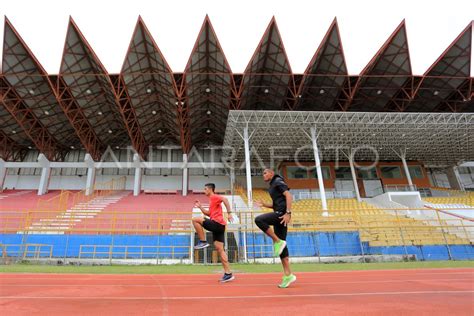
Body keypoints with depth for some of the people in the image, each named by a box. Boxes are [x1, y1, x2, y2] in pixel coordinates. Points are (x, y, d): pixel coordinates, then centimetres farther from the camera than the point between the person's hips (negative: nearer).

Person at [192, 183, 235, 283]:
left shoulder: (214, 197, -2)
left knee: (195, 220, -14)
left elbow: (225, 199, -20)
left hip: (217, 223, -10)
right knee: (220, 249, 5)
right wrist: (200, 207, 23)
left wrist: (229, 213, -26)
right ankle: (228, 274, 5)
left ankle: (203, 241, -8)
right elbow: (209, 214, 31)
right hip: (218, 226, 10)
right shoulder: (212, 200, 26)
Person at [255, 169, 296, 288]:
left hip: (282, 213, -9)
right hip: (279, 215, 9)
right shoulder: (272, 186, 24)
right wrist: (264, 204, 12)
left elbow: (288, 195, -14)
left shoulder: (278, 181, -2)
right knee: (281, 245, 5)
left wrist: (288, 213, -23)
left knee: (259, 220, -24)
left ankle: (277, 241, -13)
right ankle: (288, 275, 8)